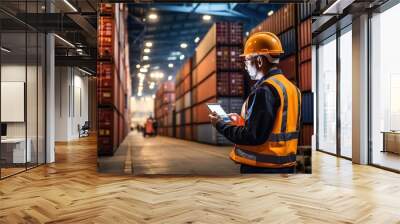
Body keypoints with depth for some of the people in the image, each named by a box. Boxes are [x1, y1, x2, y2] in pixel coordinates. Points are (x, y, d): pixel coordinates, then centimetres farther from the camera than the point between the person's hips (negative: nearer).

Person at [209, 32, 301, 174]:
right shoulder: (291, 87, 8)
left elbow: (253, 136, -23)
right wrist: (242, 121, 13)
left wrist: (220, 125, -10)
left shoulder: (264, 90, -19)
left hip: (261, 167, -8)